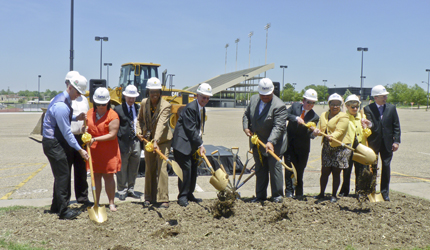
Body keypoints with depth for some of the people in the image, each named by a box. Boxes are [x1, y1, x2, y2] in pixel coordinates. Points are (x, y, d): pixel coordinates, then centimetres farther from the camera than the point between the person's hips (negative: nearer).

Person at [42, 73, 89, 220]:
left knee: (62, 175, 15)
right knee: (62, 175, -8)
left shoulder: (64, 99, 8)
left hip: (59, 142, 10)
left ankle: (56, 206, 26)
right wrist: (79, 150, -19)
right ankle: (63, 211, -3)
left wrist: (76, 118, 6)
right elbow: (66, 131, -22)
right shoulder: (61, 105, -23)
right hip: (53, 144, -10)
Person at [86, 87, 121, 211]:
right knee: (96, 176, 8)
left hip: (108, 151, -4)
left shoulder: (113, 115, -10)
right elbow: (86, 127, 21)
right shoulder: (90, 113, 8)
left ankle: (111, 203, 11)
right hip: (93, 151, 4)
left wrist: (95, 139, -21)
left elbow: (112, 135, -15)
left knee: (108, 176, 1)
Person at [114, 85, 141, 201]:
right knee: (122, 168, 3)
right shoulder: (118, 109, -2)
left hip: (136, 141, 4)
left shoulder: (139, 108, 11)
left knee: (134, 168, 12)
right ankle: (122, 191, 14)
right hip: (124, 142, -4)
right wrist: (117, 142, -10)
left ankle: (130, 190, 24)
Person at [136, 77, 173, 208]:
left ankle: (163, 199, -3)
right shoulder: (144, 103, -3)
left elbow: (161, 124, -30)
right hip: (148, 139, 5)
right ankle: (149, 197, 21)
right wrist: (139, 130, -5)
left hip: (163, 140, -4)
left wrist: (156, 141, -42)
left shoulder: (165, 106, -18)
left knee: (162, 168, -9)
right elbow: (140, 119, 13)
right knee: (149, 169, 9)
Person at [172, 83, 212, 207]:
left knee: (193, 170, 12)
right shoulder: (190, 108, -17)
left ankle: (189, 194, 24)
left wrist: (199, 143, 7)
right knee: (185, 169, -10)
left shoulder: (202, 109, 13)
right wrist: (200, 145, -19)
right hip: (183, 143, -9)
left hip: (193, 144, 10)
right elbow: (191, 129, -20)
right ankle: (182, 196, 0)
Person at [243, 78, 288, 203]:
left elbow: (278, 127, -26)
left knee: (274, 167, -2)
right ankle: (260, 195, 21)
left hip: (273, 143, -6)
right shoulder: (253, 99, 2)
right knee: (260, 169, 12)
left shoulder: (279, 106, -19)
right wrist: (246, 127, 0)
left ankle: (277, 195, 12)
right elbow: (246, 114, 16)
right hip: (257, 142, 6)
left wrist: (270, 142, -37)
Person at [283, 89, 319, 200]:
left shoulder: (315, 117, 0)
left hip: (302, 146, 0)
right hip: (289, 142, 0)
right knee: (289, 167, -6)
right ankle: (289, 191, 3)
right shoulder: (295, 106, 4)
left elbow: (310, 134, -4)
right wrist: (296, 118, -22)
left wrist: (314, 132, -26)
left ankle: (299, 193, 19)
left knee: (300, 170, 6)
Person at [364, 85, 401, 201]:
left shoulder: (391, 108, 4)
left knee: (386, 167, 4)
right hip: (373, 143, -2)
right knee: (372, 168, 5)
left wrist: (396, 141, -2)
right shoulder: (368, 109, -3)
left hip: (387, 143, 2)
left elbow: (396, 125, 5)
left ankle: (385, 192, 14)